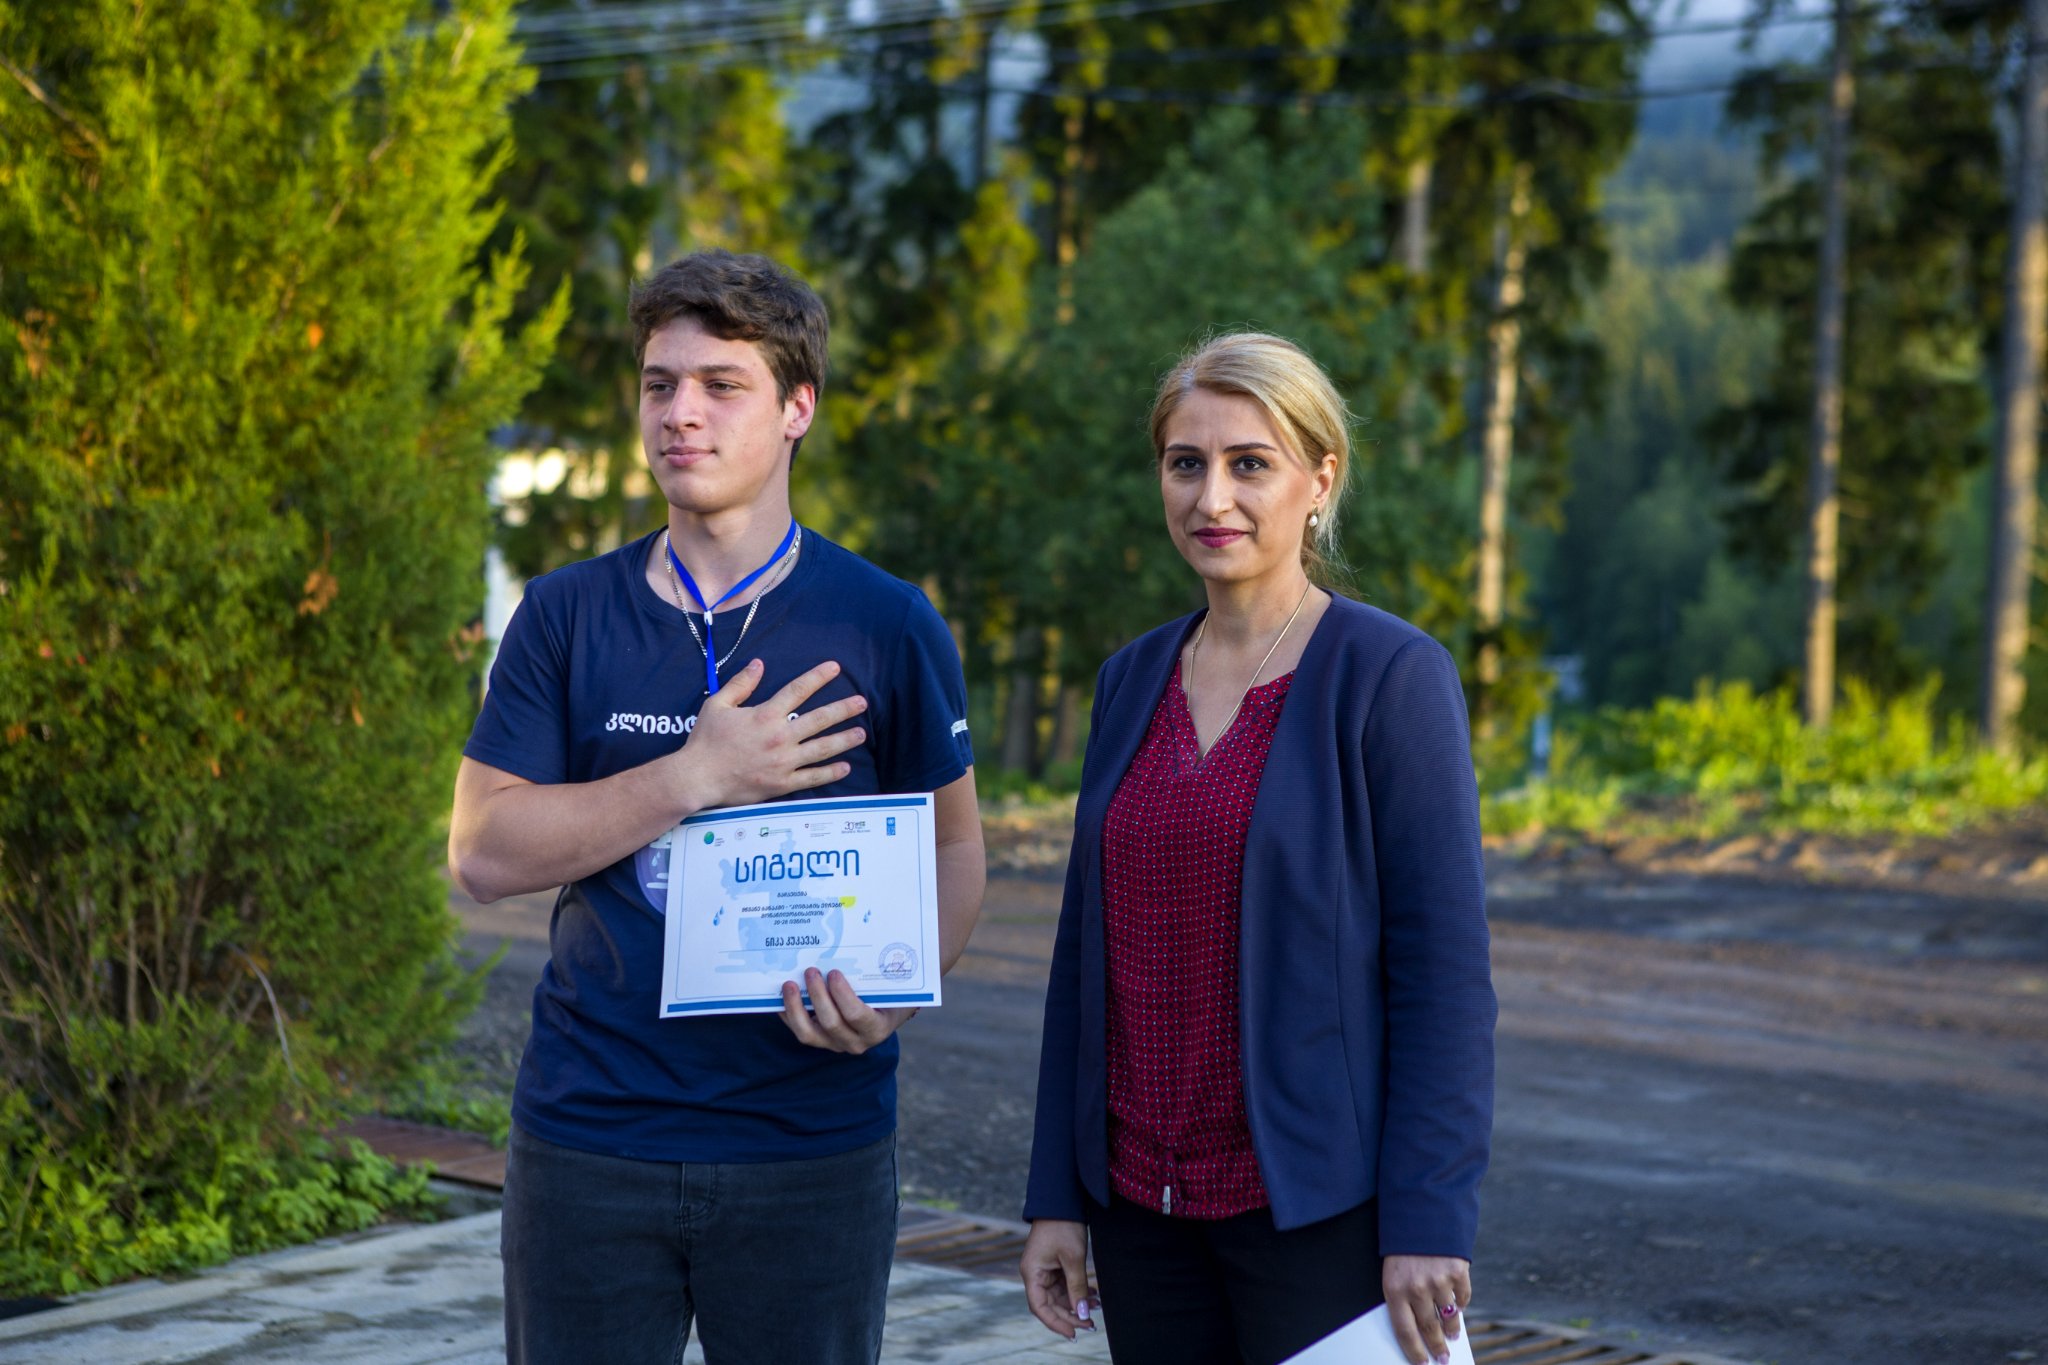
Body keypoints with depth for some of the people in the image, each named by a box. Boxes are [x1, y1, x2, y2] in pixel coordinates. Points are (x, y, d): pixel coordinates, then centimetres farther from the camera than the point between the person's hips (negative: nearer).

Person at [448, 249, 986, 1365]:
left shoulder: (886, 627, 1)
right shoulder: (566, 616, 4)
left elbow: (950, 852, 7)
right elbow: (482, 854, -3)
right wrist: (697, 776, -14)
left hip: (810, 1145, -1)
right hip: (587, 1138, 1)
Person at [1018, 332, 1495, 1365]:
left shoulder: (1388, 676, -8)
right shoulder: (1134, 680, 9)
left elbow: (1443, 967, -11)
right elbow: (1088, 950, 12)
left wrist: (1427, 1221, -15)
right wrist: (1057, 1196, 9)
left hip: (1318, 1206, -5)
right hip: (1146, 1203, 5)